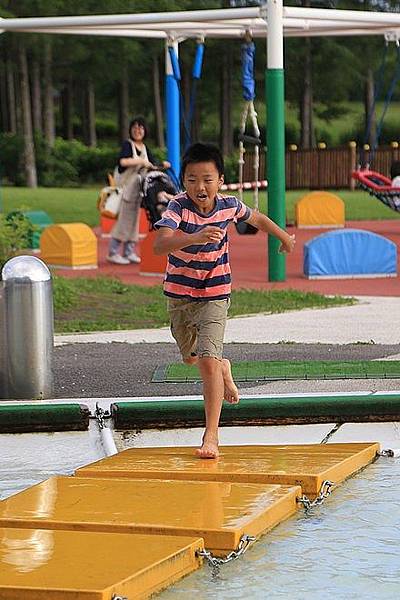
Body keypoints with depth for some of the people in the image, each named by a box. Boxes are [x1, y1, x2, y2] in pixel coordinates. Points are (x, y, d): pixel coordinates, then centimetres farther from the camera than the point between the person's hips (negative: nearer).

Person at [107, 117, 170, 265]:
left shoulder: (144, 147, 13)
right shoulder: (128, 144, -10)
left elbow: (153, 164, 21)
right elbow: (123, 161, -28)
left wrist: (162, 164, 0)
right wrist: (141, 161, -23)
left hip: (138, 186, 8)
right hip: (125, 185, -8)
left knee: (133, 219, 9)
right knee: (123, 218, -8)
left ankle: (129, 252, 16)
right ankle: (113, 253, -3)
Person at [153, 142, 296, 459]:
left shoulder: (229, 205, -12)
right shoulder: (178, 207, -22)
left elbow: (256, 218, 12)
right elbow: (159, 244, -40)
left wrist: (284, 237, 29)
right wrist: (194, 238, -57)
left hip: (214, 296, -1)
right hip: (179, 295, 1)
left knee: (208, 361, -15)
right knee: (191, 357, 21)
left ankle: (211, 435, -10)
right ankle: (223, 369, 56)